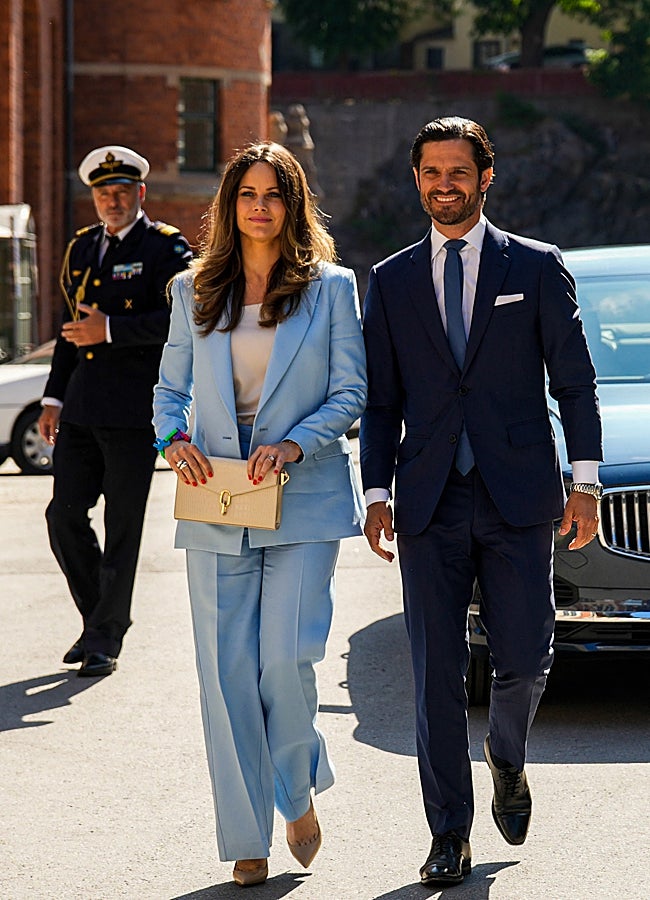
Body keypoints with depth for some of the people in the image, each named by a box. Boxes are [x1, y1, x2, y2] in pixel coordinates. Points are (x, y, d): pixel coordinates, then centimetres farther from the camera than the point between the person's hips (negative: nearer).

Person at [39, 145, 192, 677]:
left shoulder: (166, 248, -3)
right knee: (64, 515, 4)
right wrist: (55, 398, 16)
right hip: (81, 410, 6)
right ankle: (97, 616, 23)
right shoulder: (82, 248, 17)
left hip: (133, 413, -6)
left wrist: (110, 330, -19)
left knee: (122, 528, 1)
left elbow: (178, 322, -15)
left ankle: (107, 636, 10)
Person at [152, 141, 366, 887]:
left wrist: (294, 446, -14)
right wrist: (173, 439, -6)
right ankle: (248, 839, 9)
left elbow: (350, 393, 1)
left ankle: (299, 791, 16)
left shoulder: (331, 287, 4)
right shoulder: (194, 291, 11)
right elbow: (171, 387, 15)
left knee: (285, 658, -13)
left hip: (304, 500, -2)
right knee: (226, 672, -1)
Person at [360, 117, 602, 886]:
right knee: (436, 675, 0)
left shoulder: (537, 268, 5)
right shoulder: (391, 282, 10)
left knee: (524, 660, -2)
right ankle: (449, 837, 9)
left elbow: (574, 380, 4)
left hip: (518, 501, -1)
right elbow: (380, 401, 11)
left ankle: (507, 759, 32)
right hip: (429, 506, 1)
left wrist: (584, 481, -3)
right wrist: (377, 494, 1)